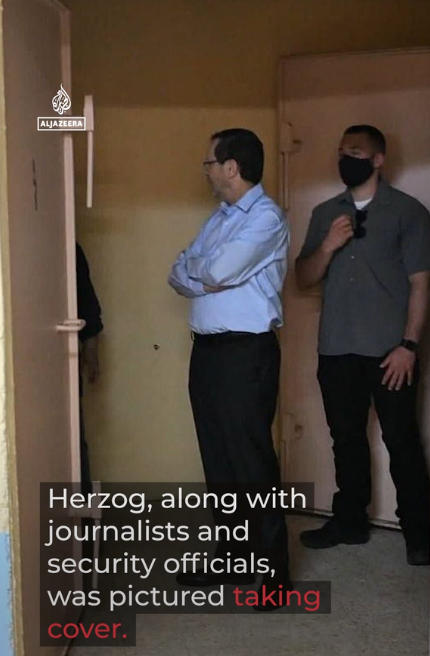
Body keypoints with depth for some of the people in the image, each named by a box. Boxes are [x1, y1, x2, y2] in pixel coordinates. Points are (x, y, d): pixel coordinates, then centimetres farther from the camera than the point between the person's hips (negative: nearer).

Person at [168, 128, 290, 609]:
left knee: (252, 461, -5)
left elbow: (220, 269, -21)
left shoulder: (266, 217, -10)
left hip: (245, 353, -9)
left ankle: (273, 571, 5)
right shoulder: (218, 217, 17)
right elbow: (178, 275, 14)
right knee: (218, 459, 13)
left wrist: (194, 267, 0)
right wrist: (203, 281, -6)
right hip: (207, 349, 9)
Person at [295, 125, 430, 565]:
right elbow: (303, 279, 10)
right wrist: (327, 247, -9)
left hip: (388, 350, -4)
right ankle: (349, 520, 25)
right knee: (346, 438, 12)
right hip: (336, 350, 4)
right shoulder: (325, 213, 12)